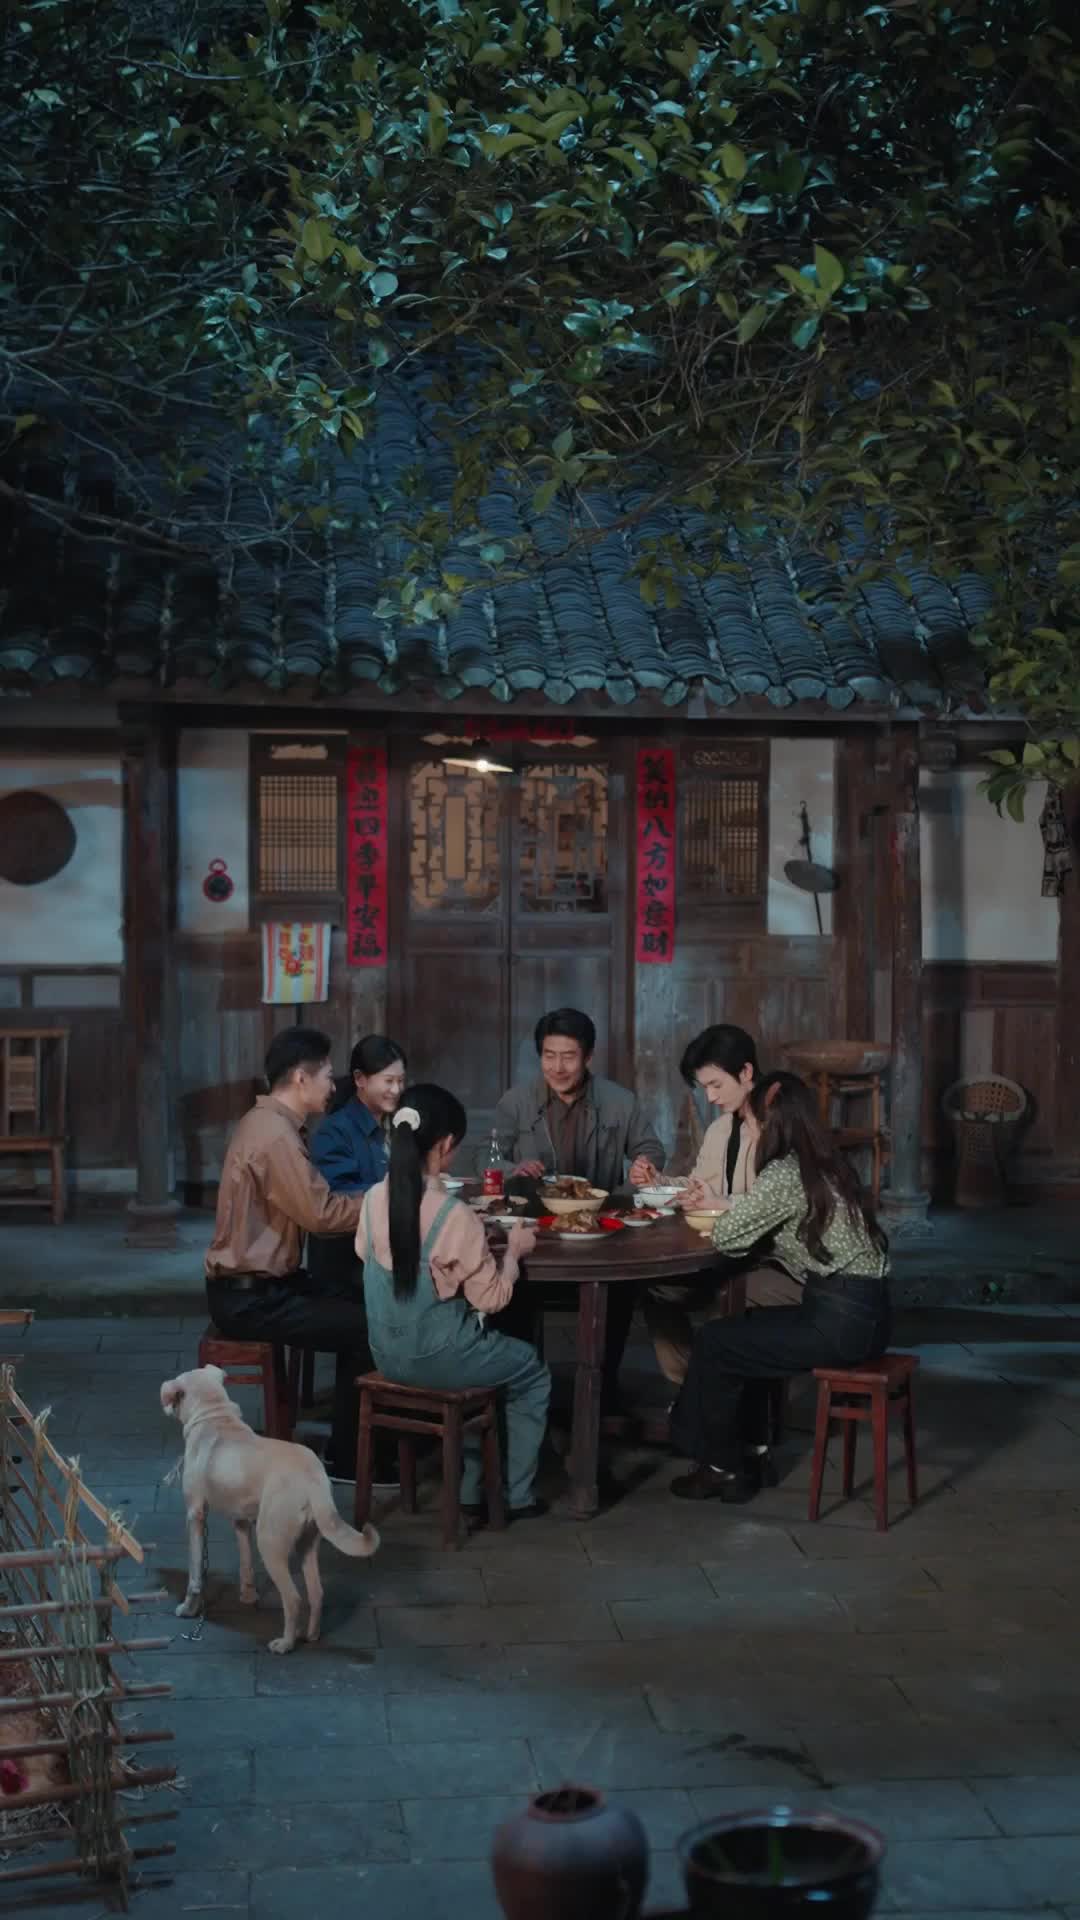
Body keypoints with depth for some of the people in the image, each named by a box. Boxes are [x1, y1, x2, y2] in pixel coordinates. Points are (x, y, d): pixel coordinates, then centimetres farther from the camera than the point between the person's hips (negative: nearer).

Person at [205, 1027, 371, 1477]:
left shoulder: (270, 1122, 11)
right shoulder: (276, 1135, -22)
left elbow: (314, 1201, 11)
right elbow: (320, 1214, -23)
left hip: (259, 1283, 10)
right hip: (250, 1298, -10)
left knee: (364, 1304, 10)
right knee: (366, 1328, -11)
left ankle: (359, 1436, 17)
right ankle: (347, 1457, 2)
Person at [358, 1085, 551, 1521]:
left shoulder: (374, 1198, -8)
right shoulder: (455, 1216, -23)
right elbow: (491, 1300, -14)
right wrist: (513, 1252, 3)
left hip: (386, 1354, 6)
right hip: (435, 1359, -6)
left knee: (488, 1353, 34)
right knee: (533, 1372, 21)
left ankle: (472, 1488, 34)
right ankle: (517, 1495, 27)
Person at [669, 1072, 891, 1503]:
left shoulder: (784, 1176, -14)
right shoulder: (827, 1165, 12)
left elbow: (726, 1238, -9)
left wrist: (718, 1211, 11)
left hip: (841, 1322, -9)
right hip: (864, 1311, 9)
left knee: (713, 1343, 4)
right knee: (743, 1333, 23)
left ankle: (723, 1468, 17)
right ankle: (753, 1454, 25)